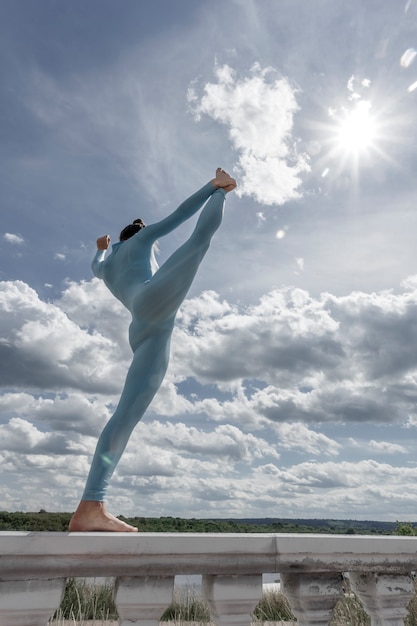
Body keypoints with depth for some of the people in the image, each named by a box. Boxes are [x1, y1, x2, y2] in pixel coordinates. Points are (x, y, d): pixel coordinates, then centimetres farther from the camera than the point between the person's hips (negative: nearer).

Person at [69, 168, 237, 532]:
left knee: (129, 411, -5)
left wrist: (100, 250, 85)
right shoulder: (140, 239, 28)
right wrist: (214, 187, 37)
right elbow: (180, 214, 27)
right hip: (154, 298, -5)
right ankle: (221, 188, 23)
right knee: (202, 233, -5)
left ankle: (90, 508, -10)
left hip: (143, 331, 6)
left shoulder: (107, 265, 42)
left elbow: (97, 268, 66)